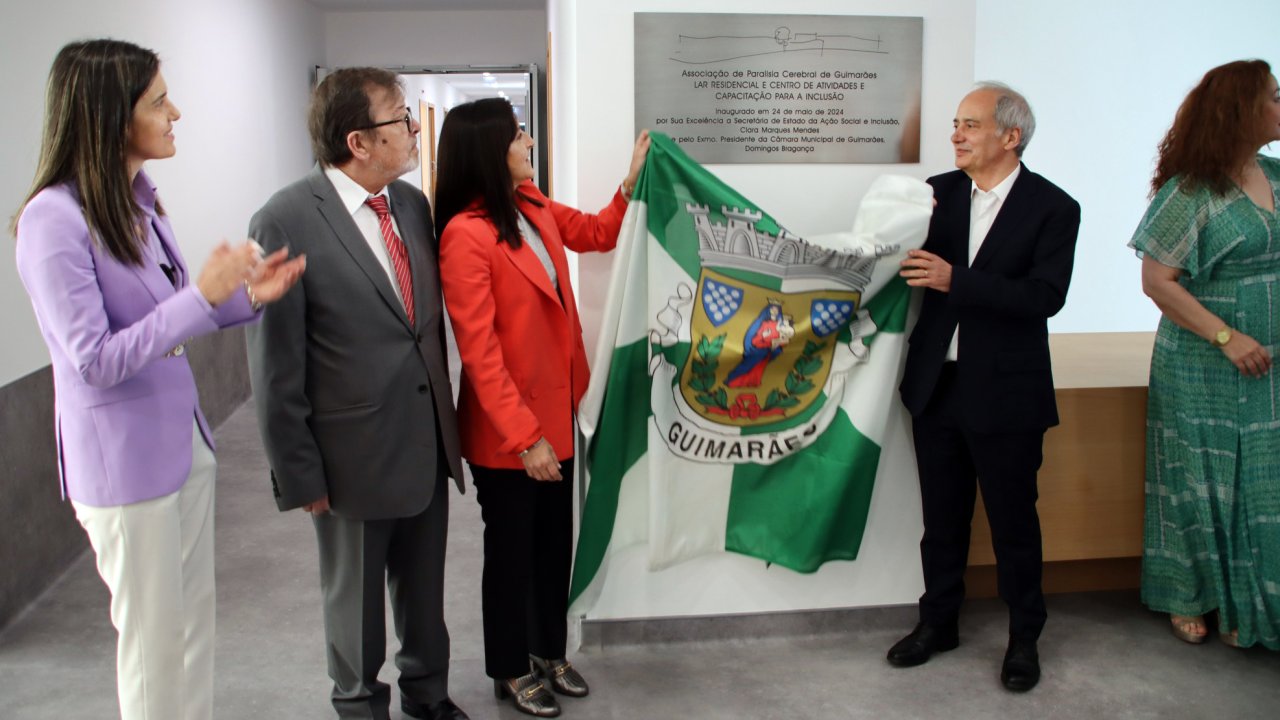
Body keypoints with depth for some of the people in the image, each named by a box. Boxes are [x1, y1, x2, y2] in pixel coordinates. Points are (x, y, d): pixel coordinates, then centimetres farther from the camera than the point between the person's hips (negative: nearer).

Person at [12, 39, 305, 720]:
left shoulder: (138, 199, 4)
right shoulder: (54, 218, -20)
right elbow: (95, 362, -22)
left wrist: (246, 293, -3)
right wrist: (203, 294, -25)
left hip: (183, 438, 8)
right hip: (122, 459, -8)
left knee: (195, 617, 18)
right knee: (153, 635, 8)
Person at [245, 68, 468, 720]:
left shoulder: (413, 202, 1)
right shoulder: (286, 222, -17)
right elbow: (274, 365, -14)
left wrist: (445, 419, 12)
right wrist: (298, 472, -11)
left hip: (427, 442, 5)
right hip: (354, 455, -5)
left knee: (424, 586, 21)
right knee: (355, 598, 16)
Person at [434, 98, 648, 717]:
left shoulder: (531, 205, 2)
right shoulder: (465, 235, -22)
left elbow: (595, 233, 19)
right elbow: (479, 351, -23)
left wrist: (633, 180, 4)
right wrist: (524, 437, -22)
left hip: (555, 410, 8)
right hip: (505, 431, -7)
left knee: (555, 540, 19)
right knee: (512, 548, 11)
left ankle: (549, 651, 39)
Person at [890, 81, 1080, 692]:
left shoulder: (1052, 207, -8)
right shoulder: (939, 191, 4)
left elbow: (1045, 296, -20)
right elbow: (911, 262, 3)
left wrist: (954, 280, -27)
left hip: (1005, 391, -4)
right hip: (937, 384, 4)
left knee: (1013, 518, 9)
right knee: (942, 515, 16)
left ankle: (1024, 637, 27)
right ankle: (938, 622, 33)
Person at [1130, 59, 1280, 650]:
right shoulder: (1191, 191, -11)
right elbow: (1156, 280, -13)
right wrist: (1227, 338, -17)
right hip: (1205, 370, -6)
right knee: (1203, 482, 7)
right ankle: (1189, 599, 25)